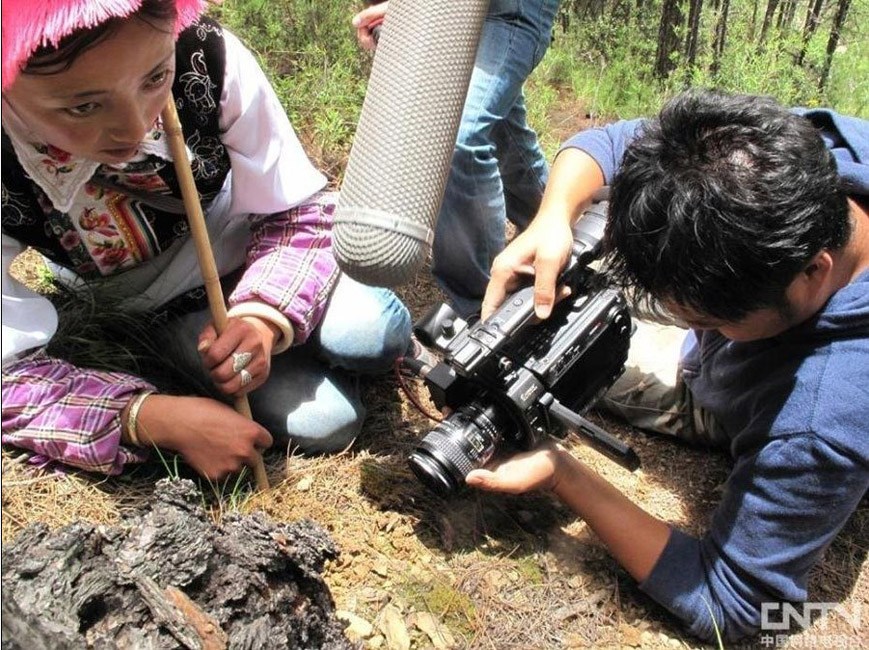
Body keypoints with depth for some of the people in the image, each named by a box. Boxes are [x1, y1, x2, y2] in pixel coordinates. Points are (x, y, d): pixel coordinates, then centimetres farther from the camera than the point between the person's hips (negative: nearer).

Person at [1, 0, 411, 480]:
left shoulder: (208, 59, -30)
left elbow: (299, 210, -17)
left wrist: (263, 319, -35)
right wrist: (157, 418, -38)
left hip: (256, 255, 2)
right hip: (176, 306, -1)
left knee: (377, 332, -22)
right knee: (321, 422, -17)